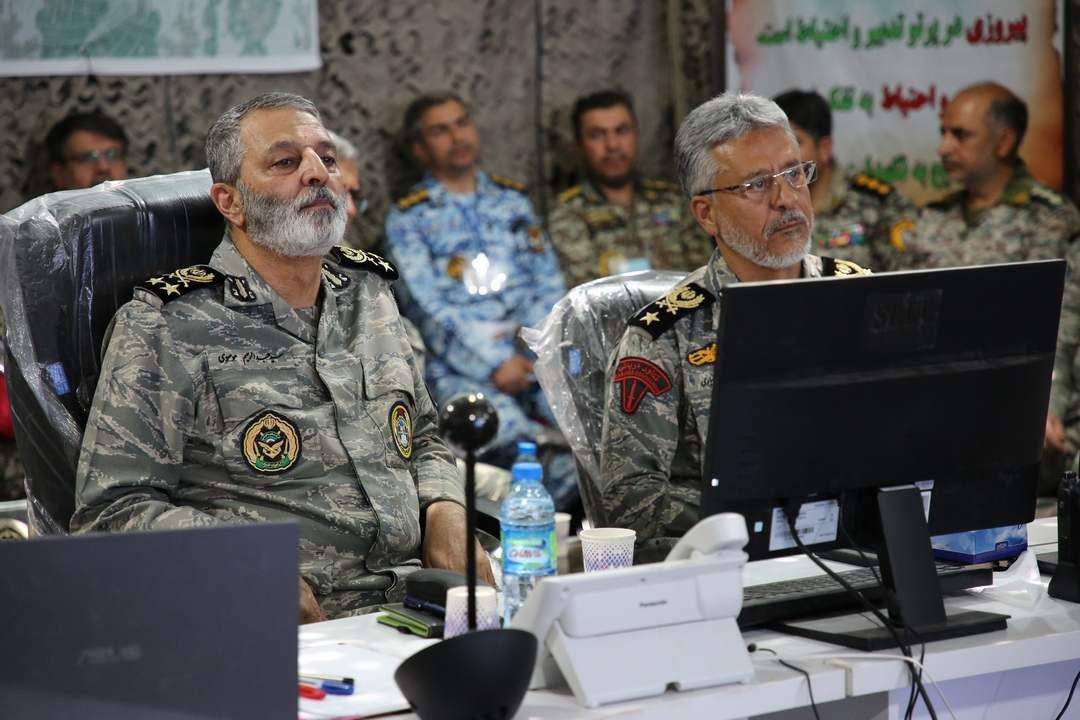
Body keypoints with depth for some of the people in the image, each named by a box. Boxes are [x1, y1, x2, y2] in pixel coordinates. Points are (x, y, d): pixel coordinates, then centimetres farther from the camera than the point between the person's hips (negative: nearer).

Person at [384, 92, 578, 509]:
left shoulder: (512, 200, 22)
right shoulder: (408, 219, 8)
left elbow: (549, 283, 16)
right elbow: (430, 307, -3)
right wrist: (493, 365, -13)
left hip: (533, 355, 4)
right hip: (461, 368, -4)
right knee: (514, 439, -34)